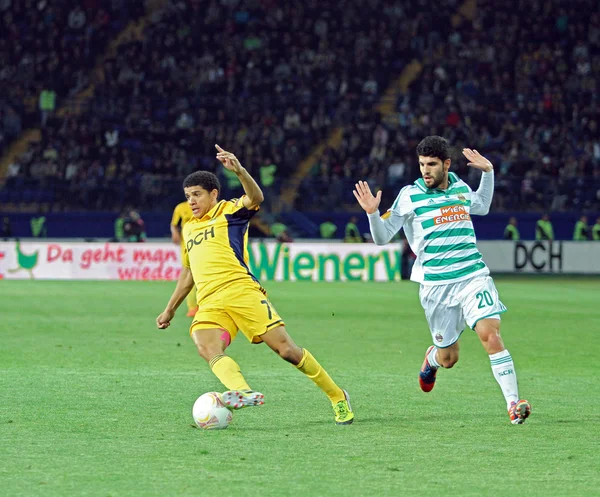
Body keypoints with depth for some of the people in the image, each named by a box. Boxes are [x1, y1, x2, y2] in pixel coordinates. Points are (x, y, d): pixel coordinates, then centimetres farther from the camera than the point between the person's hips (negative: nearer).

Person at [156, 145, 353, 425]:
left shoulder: (228, 211, 8)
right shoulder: (188, 228, 28)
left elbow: (255, 198, -15)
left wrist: (239, 171, -33)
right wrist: (170, 310, 38)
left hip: (241, 291, -5)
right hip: (209, 304, 5)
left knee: (285, 349, -10)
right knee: (206, 347, -29)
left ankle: (337, 397, 7)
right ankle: (242, 392, -53)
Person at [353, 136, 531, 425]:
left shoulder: (460, 187, 7)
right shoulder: (409, 196, -4)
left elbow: (482, 207, 32)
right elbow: (382, 238, 0)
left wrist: (488, 172, 20)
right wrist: (372, 213, -17)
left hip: (473, 277, 2)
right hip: (436, 286, -2)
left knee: (490, 335, -19)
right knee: (448, 358, 7)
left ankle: (513, 403, -16)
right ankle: (432, 359, 46)